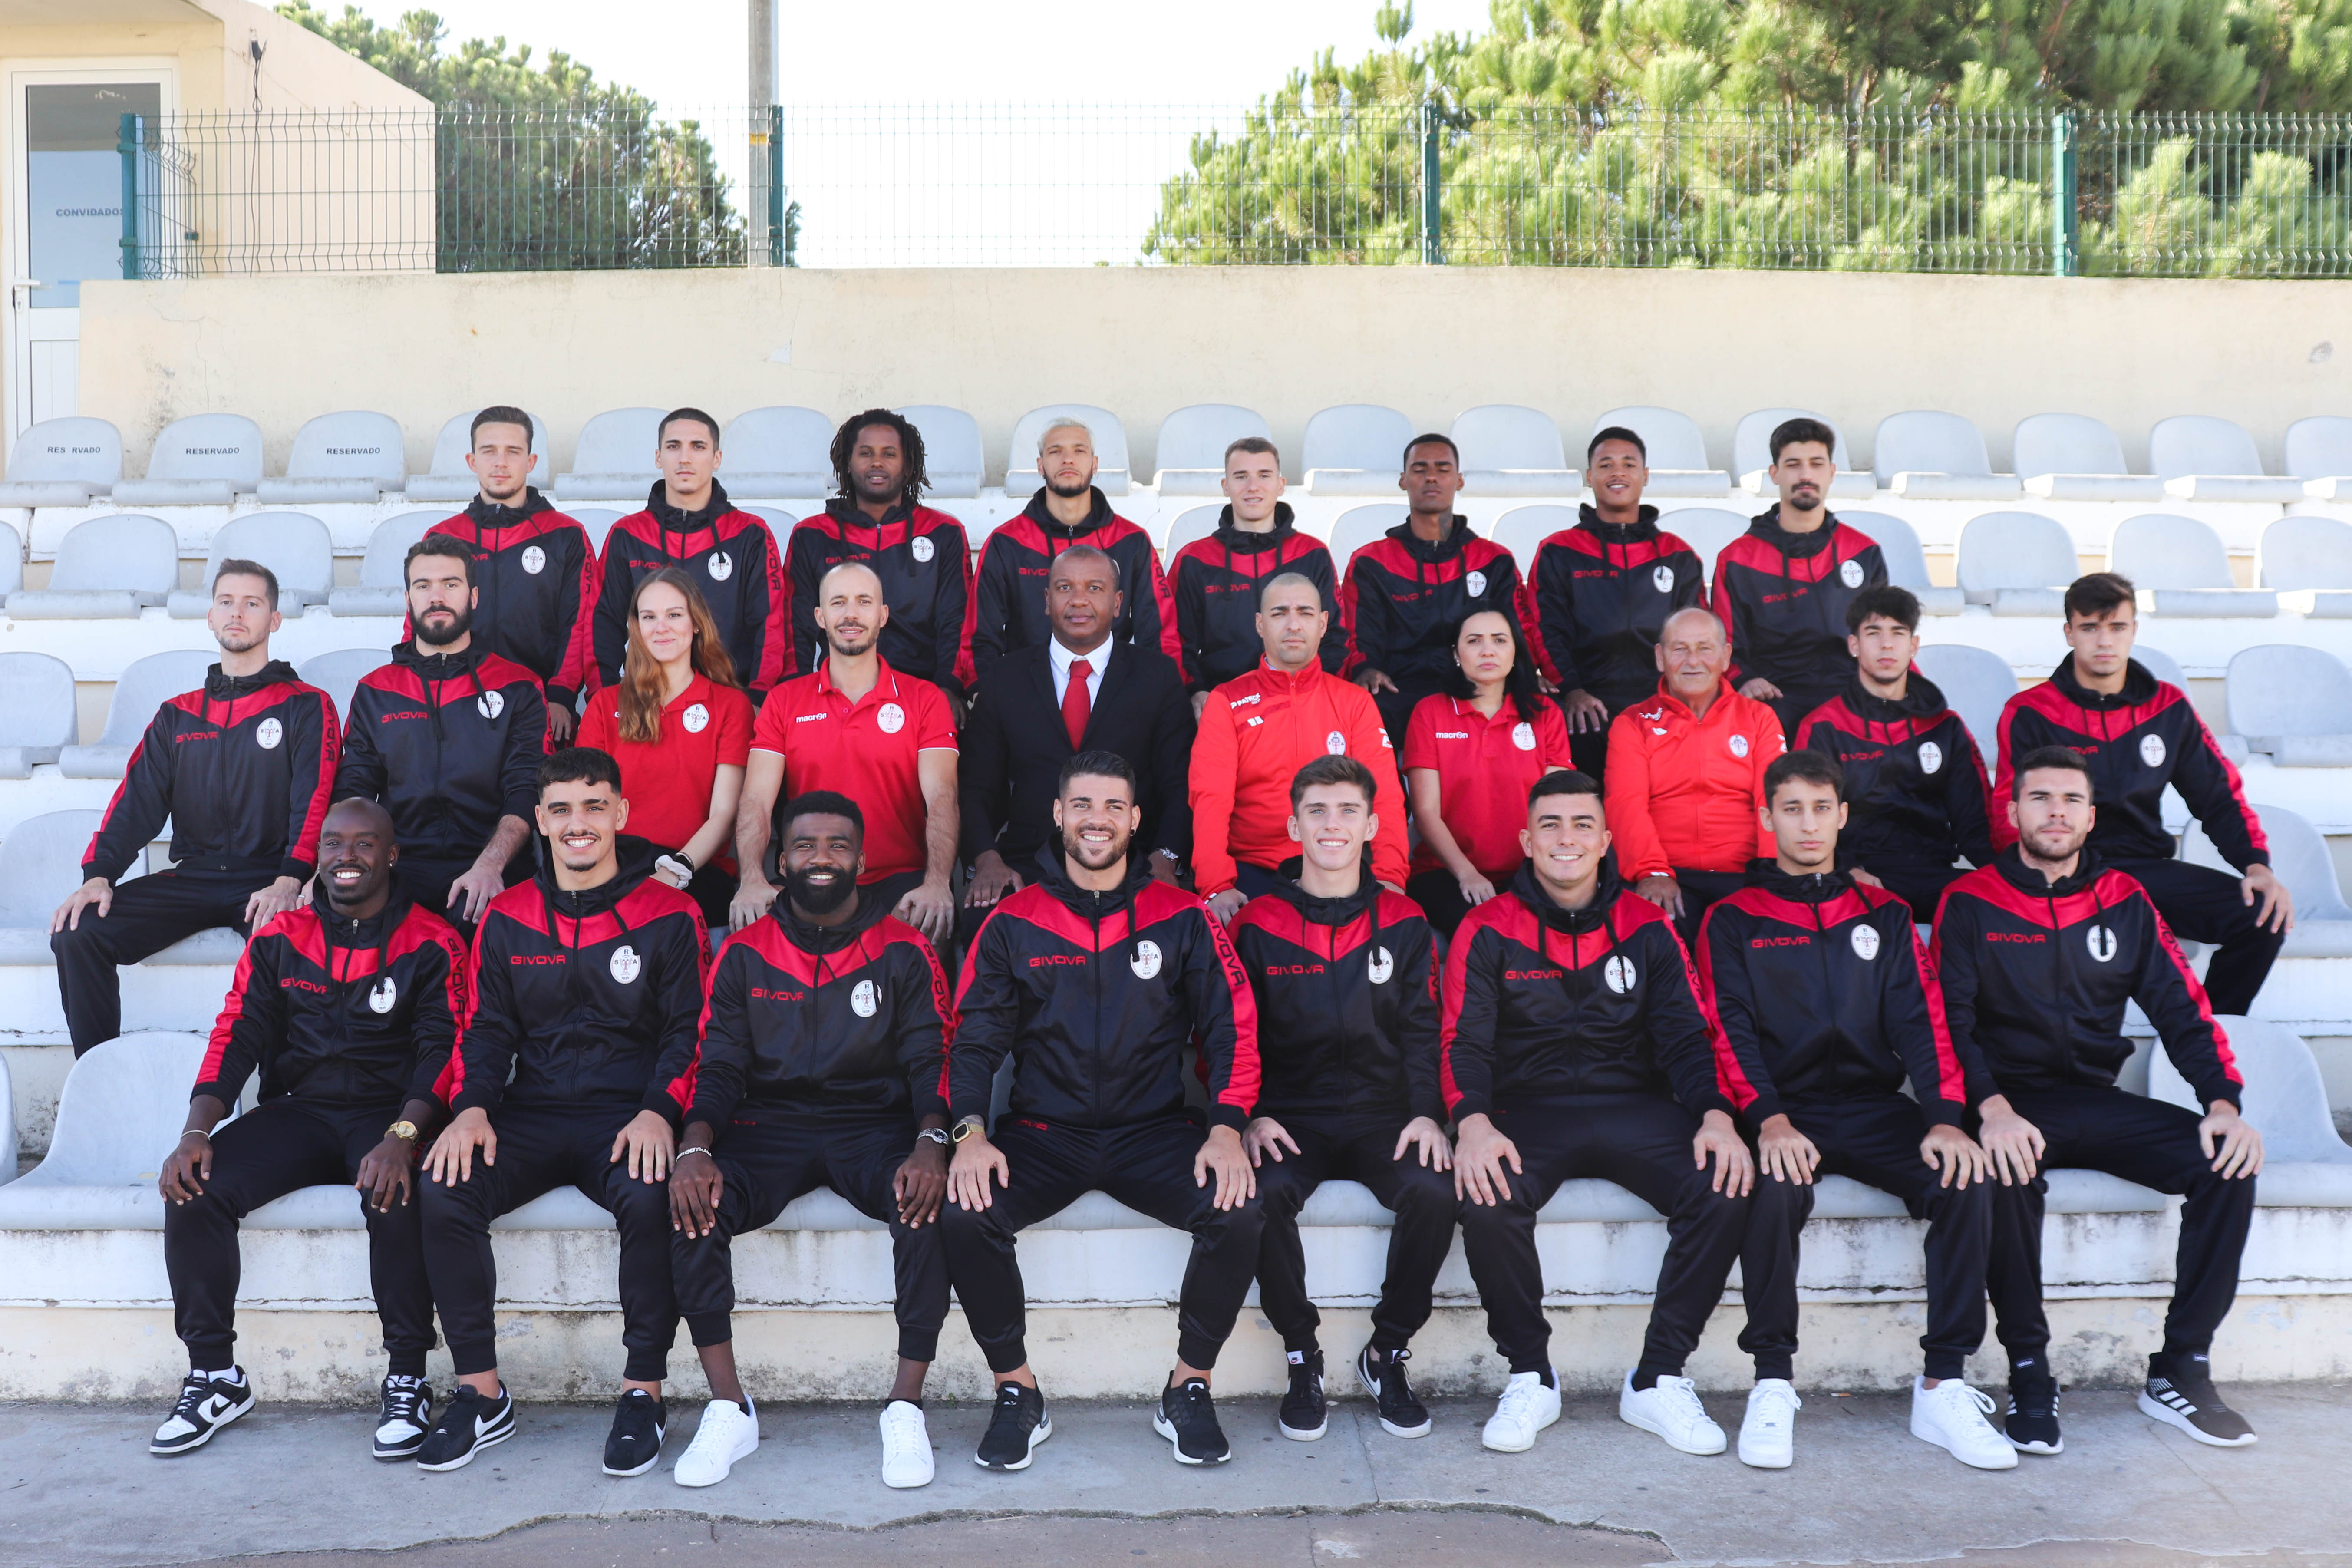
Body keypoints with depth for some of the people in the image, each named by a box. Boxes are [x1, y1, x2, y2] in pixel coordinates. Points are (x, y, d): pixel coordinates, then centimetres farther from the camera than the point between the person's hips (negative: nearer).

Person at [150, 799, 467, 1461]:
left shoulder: (431, 945, 0)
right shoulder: (280, 940, 11)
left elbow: (443, 1051, -9)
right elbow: (236, 1038, 6)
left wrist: (401, 1137, -26)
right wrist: (197, 1132, -11)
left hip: (387, 1113, -4)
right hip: (297, 1109, 4)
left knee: (394, 1197, -34)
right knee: (194, 1189, -20)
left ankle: (408, 1380, -18)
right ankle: (215, 1376, -5)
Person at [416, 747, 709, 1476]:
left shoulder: (669, 916, 3)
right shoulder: (506, 920, 13)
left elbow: (689, 1031, 1)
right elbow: (486, 1028, 12)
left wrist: (659, 1110, -17)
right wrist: (471, 1106, -8)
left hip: (628, 1117, -3)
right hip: (531, 1114, 3)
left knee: (650, 1198, -34)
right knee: (443, 1192, -24)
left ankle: (643, 1391, -15)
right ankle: (481, 1394, -9)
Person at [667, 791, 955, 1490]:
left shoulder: (903, 953, 5)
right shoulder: (745, 954, 9)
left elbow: (932, 1063, -2)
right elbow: (718, 1067, 4)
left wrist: (931, 1143, -24)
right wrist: (696, 1148, -18)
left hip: (875, 1126, -1)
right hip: (769, 1128, 2)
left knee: (928, 1201, -33)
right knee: (692, 1204, -28)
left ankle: (906, 1408, -19)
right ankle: (729, 1410, -14)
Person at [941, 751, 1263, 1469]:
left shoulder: (1182, 918, 5)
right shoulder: (1013, 924, 6)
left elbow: (1231, 1027, 3)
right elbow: (975, 1037, 4)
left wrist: (1227, 1127, -13)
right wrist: (971, 1132, -13)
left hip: (1154, 1132, 0)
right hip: (1043, 1134, 0)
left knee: (1240, 1210, -27)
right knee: (964, 1215, -27)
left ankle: (1188, 1392, -4)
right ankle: (1017, 1396, -5)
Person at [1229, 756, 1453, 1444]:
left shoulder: (1403, 924, 8)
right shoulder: (1258, 927, 5)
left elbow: (1421, 1032, 6)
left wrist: (1427, 1112, -10)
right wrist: (1252, 1116, -11)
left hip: (1383, 1116, 1)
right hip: (1291, 1119, -1)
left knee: (1433, 1190, -28)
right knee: (1262, 1194, -31)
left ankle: (1388, 1353, -5)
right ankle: (1302, 1355, -7)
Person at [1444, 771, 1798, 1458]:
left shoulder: (1646, 928, 9)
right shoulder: (1489, 931, 3)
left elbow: (1688, 1035, 6)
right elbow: (1464, 1040, -3)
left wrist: (1716, 1115, -14)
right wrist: (1472, 1122, -23)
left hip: (1635, 1106, 2)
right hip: (1527, 1110, -2)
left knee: (1728, 1190, -24)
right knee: (1487, 1203, -32)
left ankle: (1656, 1381, -8)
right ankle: (1530, 1377, -7)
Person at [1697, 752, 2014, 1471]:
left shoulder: (1883, 914, 16)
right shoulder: (1733, 920, 8)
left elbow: (1921, 1017, 6)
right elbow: (1731, 1030, -3)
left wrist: (1945, 1115, -13)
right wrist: (1771, 1121, -21)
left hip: (1874, 1105, 3)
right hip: (1783, 1109, -3)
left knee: (1967, 1182, -25)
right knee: (1776, 1192, -35)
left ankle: (1943, 1389, -15)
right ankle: (1773, 1390, -20)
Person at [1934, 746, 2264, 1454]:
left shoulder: (2124, 900, 10)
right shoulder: (1971, 903, -1)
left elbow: (2181, 1008, 7)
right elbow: (1951, 1020, -9)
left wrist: (2224, 1102, -10)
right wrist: (1993, 1109, -26)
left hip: (2098, 1100, 4)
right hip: (2012, 1101, -4)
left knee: (2228, 1161, -19)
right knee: (2009, 1176, -36)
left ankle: (2180, 1371, -9)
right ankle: (2029, 1373, -19)